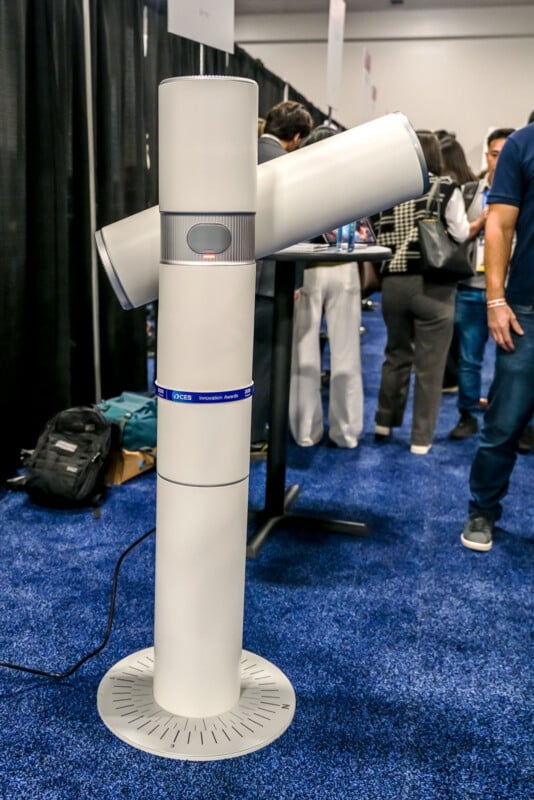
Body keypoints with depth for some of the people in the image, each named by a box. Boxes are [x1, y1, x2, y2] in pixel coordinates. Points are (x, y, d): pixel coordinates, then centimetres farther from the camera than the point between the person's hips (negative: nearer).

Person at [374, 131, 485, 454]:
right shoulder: (447, 188, -4)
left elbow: (381, 238, 4)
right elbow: (460, 235, -8)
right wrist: (478, 224, 11)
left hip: (394, 281, 4)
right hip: (432, 285, -4)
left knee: (397, 354, 20)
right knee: (430, 364, 3)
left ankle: (384, 421, 30)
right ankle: (421, 438, 8)